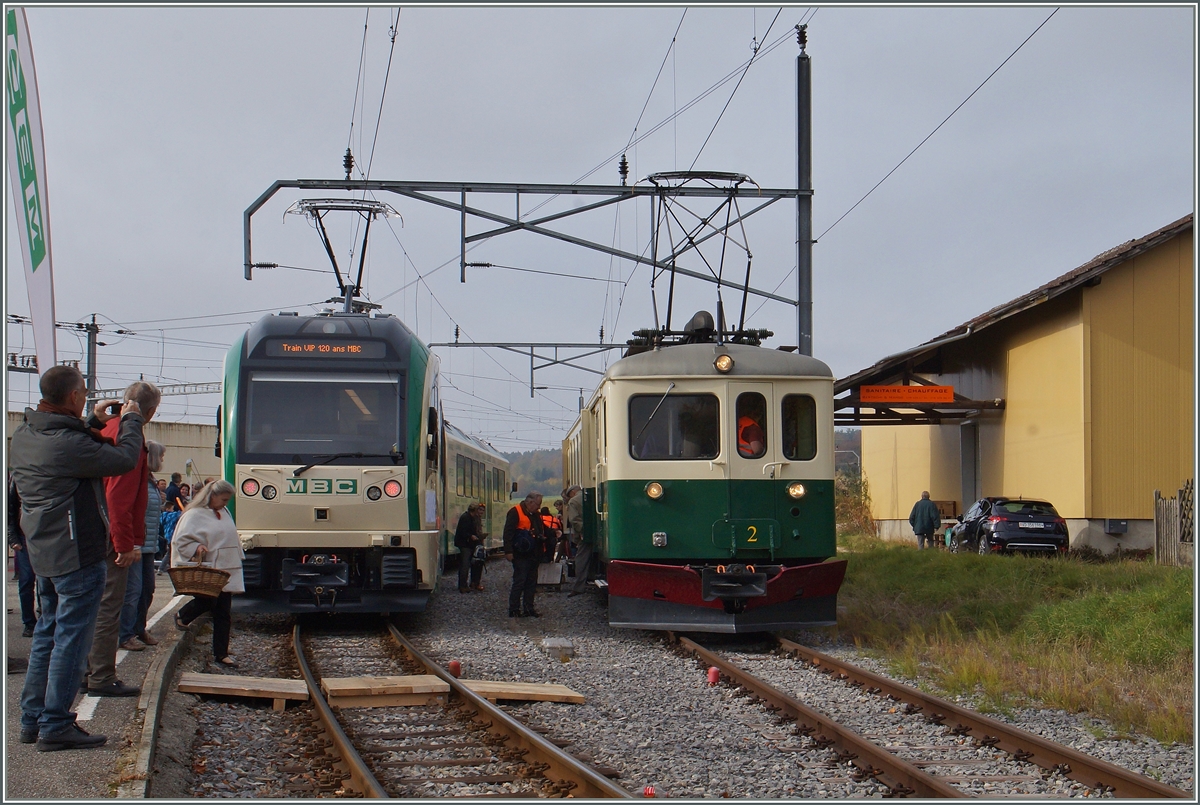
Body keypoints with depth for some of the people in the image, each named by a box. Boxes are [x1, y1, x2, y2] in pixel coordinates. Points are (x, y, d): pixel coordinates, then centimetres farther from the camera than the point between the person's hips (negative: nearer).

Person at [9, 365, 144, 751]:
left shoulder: (24, 436, 5)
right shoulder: (67, 443, -24)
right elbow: (124, 459, -17)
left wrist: (93, 423, 19)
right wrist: (130, 420, -2)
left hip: (43, 552, 10)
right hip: (77, 553, -9)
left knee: (47, 633, 18)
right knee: (71, 638, -3)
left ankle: (32, 720, 22)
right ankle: (56, 727, 0)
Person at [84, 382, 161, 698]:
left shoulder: (109, 430, 12)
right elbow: (119, 498, -23)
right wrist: (126, 544, -20)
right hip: (113, 539, -10)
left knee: (99, 605, 16)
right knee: (108, 606, -6)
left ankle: (89, 671, 22)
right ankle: (102, 678, -3)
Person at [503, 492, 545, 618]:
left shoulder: (536, 515, 16)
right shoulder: (515, 512, -10)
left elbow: (540, 531, 31)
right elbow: (508, 532, -15)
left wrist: (543, 537, 11)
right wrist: (508, 551, -21)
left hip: (533, 554, 9)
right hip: (520, 555, -9)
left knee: (531, 582, 11)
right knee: (519, 582, -8)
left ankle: (528, 608, 17)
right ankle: (514, 610, -4)